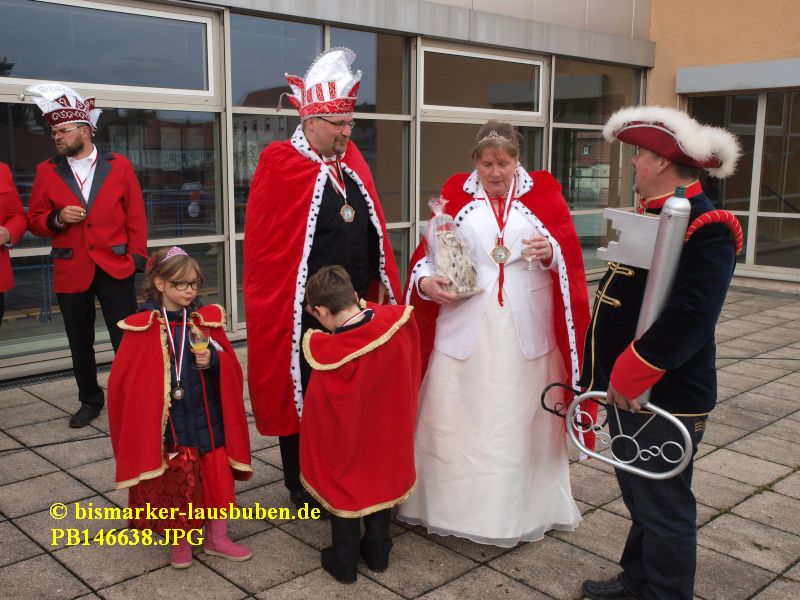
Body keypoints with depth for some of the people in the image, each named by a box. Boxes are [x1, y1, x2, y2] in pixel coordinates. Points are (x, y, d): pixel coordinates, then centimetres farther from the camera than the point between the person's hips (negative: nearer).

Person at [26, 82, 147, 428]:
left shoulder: (119, 166, 3)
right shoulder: (46, 171, 6)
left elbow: (136, 217, 4)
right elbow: (34, 221, 8)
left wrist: (137, 257, -3)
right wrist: (57, 218, -13)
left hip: (115, 267, -2)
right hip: (70, 271, 2)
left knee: (127, 340, 0)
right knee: (80, 343, 12)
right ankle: (90, 401, 28)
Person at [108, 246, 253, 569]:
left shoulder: (208, 319, -1)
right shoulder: (142, 326, -8)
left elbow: (230, 367, 2)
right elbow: (124, 379, -3)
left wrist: (213, 361, -18)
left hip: (207, 416, 3)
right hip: (164, 419, -2)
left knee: (217, 476, 9)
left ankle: (216, 537, 29)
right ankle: (180, 540, 29)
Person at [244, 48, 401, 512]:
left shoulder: (353, 161, 8)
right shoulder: (279, 165, -11)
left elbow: (374, 228, 12)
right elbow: (264, 242, -12)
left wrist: (382, 283, 9)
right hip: (303, 311, -6)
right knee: (301, 397, 9)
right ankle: (302, 488, 25)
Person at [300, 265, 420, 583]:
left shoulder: (327, 353, -30)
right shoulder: (399, 321, -22)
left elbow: (319, 412, -17)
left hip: (347, 442, -4)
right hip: (388, 432, 4)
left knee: (344, 490, 16)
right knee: (381, 482, 22)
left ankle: (344, 562, 30)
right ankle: (378, 552, 38)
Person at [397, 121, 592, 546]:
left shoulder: (543, 193, 5)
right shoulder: (455, 194, 4)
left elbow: (570, 258, 1)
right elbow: (429, 252, 4)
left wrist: (550, 252, -20)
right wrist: (426, 283, -15)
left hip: (527, 331, 0)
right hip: (464, 328, 0)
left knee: (523, 420, 8)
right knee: (456, 420, 5)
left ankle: (524, 510, 23)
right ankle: (452, 506, 21)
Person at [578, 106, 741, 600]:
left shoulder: (705, 227, -20)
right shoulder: (653, 214, 11)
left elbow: (689, 319, -30)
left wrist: (630, 378, -23)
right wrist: (612, 377, 15)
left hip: (665, 397, -10)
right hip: (628, 390, 10)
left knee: (663, 507, 6)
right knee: (639, 495, 23)